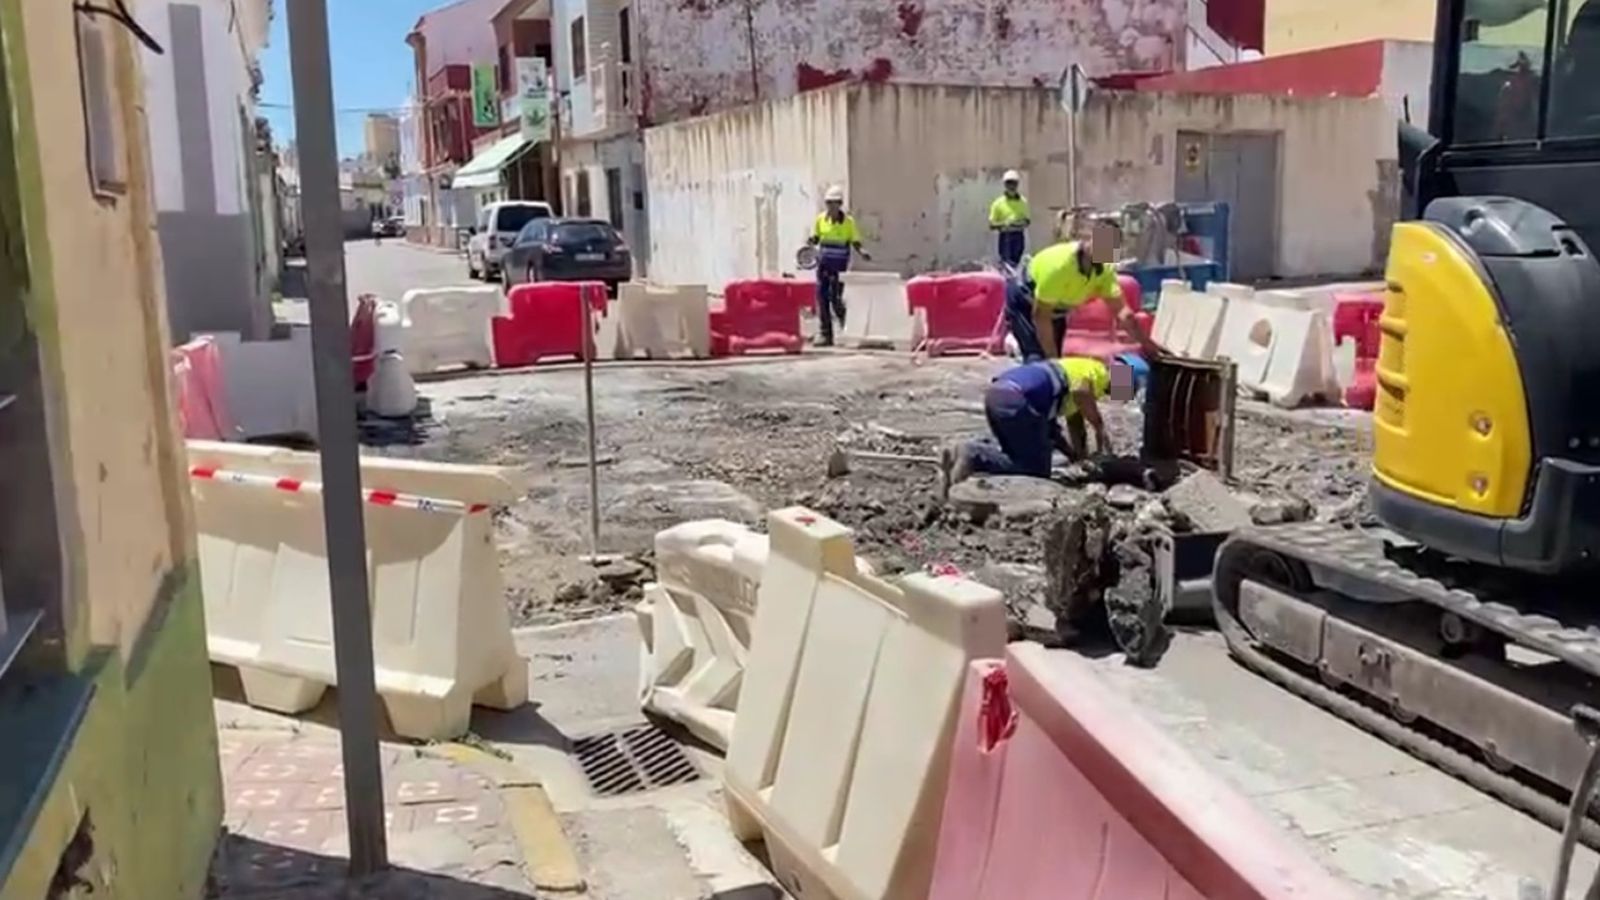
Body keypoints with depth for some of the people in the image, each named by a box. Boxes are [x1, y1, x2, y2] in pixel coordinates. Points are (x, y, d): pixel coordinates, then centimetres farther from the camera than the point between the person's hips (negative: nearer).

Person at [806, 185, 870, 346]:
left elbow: (855, 242, -1)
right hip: (823, 263, 4)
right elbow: (816, 238, 13)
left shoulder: (848, 221, -4)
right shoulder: (820, 219, 5)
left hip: (839, 265, -4)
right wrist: (811, 241, -10)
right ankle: (825, 334, 10)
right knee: (821, 296, 2)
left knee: (835, 297, -9)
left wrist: (861, 252, -20)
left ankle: (847, 327, 16)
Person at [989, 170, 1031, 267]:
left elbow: (1027, 221, 17)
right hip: (1005, 237, -3)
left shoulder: (1023, 201, 8)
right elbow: (991, 226, -2)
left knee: (1017, 262, 4)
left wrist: (1024, 223, -7)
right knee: (1006, 263, -9)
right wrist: (1004, 224, -20)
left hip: (1019, 236, 3)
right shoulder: (998, 203, -2)